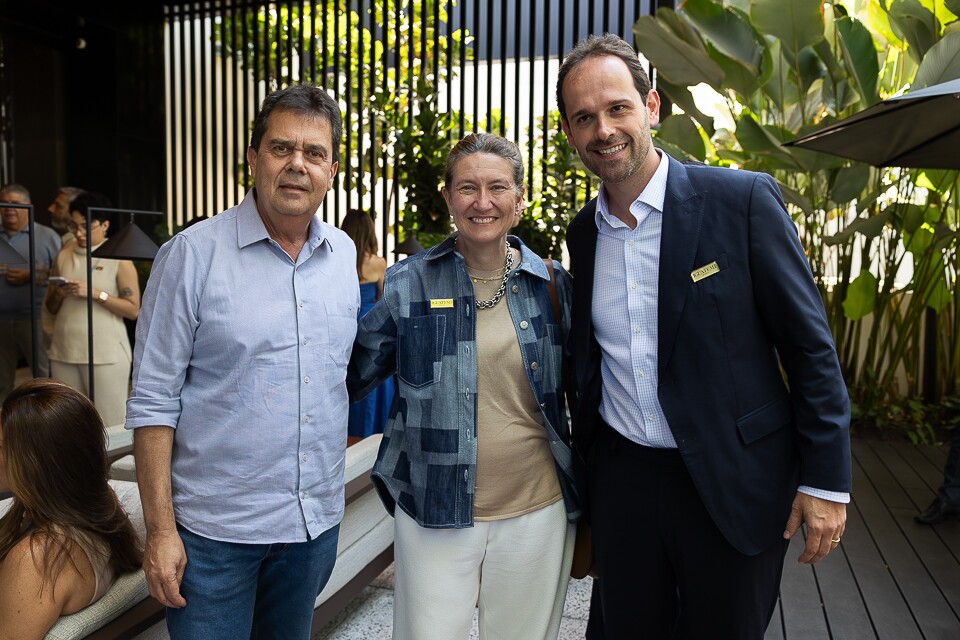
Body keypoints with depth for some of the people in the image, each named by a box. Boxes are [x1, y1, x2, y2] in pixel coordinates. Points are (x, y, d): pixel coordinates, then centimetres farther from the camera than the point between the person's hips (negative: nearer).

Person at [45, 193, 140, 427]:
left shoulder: (118, 259, 0)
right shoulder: (64, 255, 12)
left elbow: (133, 309, -6)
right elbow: (50, 308, 17)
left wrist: (95, 293, -15)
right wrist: (59, 294, -4)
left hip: (106, 353, -4)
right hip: (64, 351, 5)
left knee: (110, 427, -3)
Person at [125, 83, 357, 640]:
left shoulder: (345, 254, 2)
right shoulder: (193, 253, -11)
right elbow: (154, 401, -9)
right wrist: (160, 529, -11)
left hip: (318, 520, 5)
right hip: (215, 528, -4)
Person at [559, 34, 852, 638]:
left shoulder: (744, 199, -11)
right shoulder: (583, 232, 4)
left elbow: (811, 346, -9)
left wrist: (826, 481, -9)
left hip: (735, 484, -3)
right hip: (622, 480, 4)